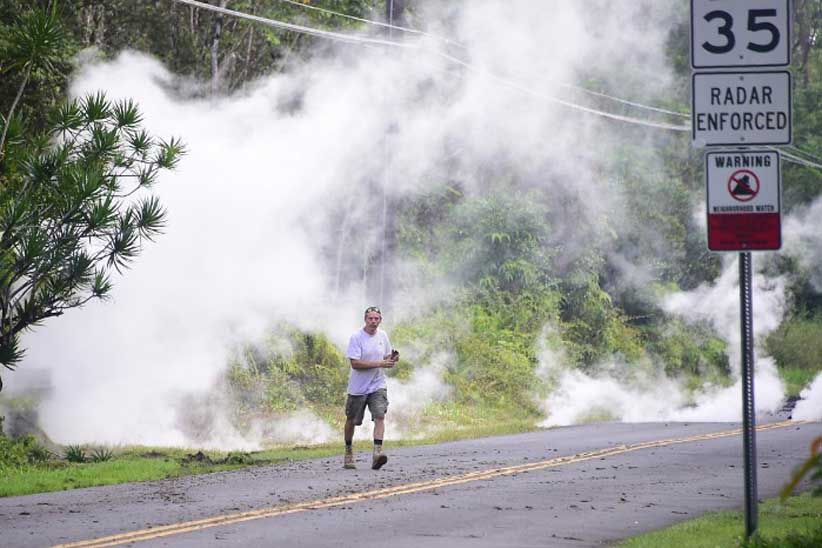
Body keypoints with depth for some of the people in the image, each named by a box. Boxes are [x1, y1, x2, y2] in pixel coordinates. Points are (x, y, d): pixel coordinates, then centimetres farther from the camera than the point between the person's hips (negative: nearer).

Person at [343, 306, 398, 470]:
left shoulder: (383, 335, 5)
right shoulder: (356, 337, -13)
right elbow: (355, 363, -20)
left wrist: (392, 358, -6)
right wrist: (380, 364, -24)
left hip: (378, 385, 3)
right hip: (358, 387, -3)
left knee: (379, 416, -17)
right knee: (351, 420, 10)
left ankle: (377, 452, -27)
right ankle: (348, 452, 32)